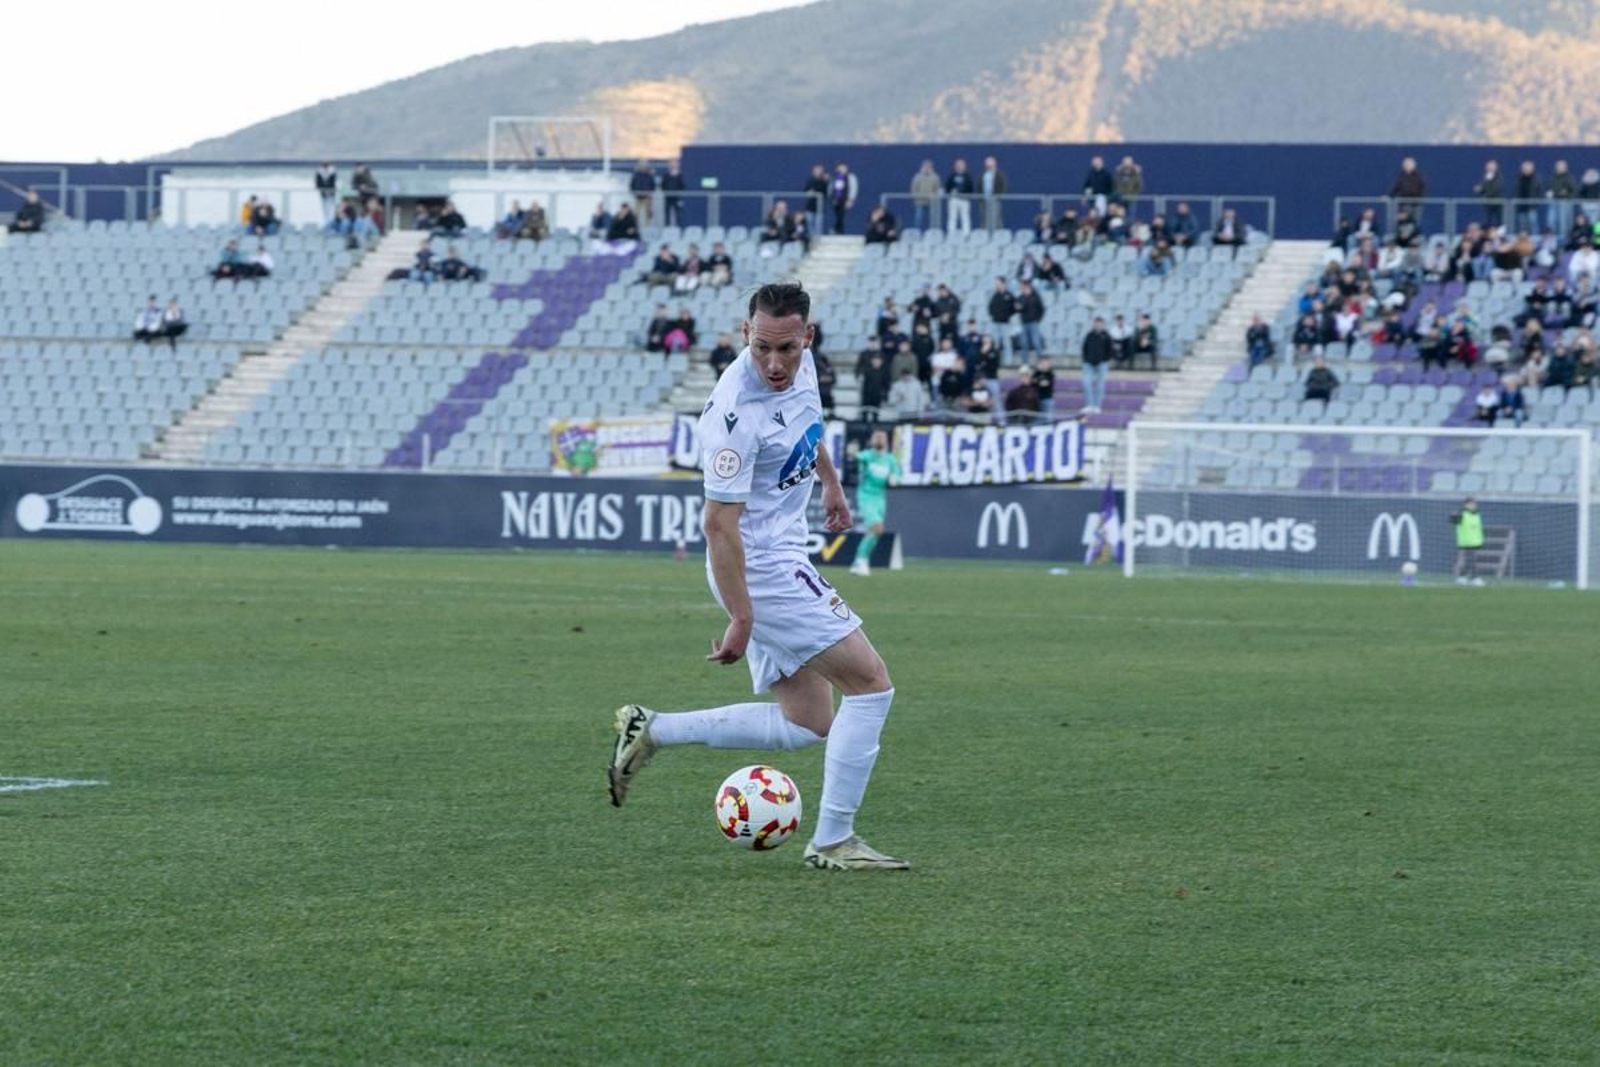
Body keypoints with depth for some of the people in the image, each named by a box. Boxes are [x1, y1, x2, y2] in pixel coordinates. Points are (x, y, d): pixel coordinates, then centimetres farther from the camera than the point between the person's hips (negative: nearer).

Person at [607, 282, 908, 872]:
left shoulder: (800, 364, -1)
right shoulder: (736, 413, -27)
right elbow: (719, 522, -26)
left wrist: (830, 481, 36)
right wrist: (740, 620, -25)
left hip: (781, 562, 9)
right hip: (761, 569, -9)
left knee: (805, 725, 12)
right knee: (871, 684, -8)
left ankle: (650, 731, 13)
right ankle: (832, 842, -3)